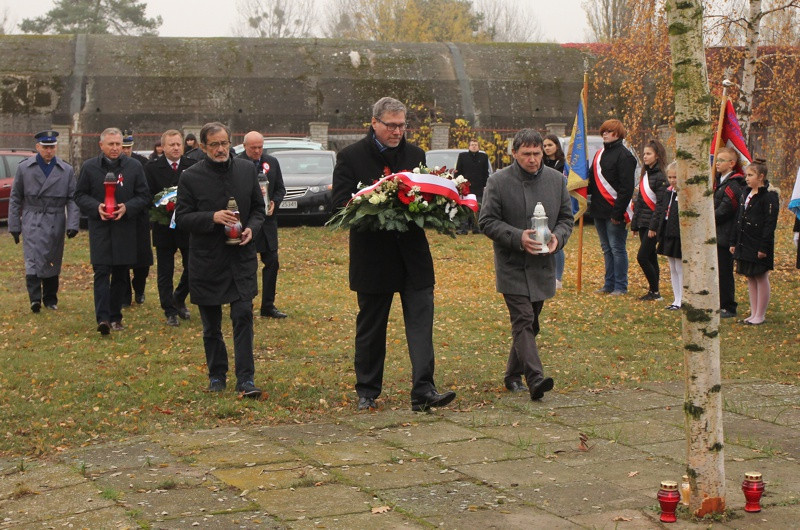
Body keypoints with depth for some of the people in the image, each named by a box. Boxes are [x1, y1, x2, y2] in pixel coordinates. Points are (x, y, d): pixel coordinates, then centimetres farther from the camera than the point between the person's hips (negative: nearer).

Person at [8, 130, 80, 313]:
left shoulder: (66, 170, 7)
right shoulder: (24, 168, 5)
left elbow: (73, 200, 4)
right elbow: (15, 199, 9)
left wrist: (73, 224, -7)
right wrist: (14, 226, 4)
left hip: (56, 224, 2)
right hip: (32, 222, -2)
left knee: (53, 262, 7)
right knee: (34, 260, -15)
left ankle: (50, 299, 18)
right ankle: (35, 298, -21)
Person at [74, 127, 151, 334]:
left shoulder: (134, 166, 4)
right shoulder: (89, 167, 3)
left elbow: (144, 196, 5)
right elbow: (80, 195, 6)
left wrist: (127, 208, -13)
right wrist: (96, 207, -13)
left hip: (125, 229, 2)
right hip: (100, 229, -2)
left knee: (120, 275, 8)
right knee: (101, 272, -10)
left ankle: (115, 317, 17)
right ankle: (102, 318, -15)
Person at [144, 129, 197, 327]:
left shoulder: (193, 166, 4)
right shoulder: (152, 168, 0)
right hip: (164, 228, -1)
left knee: (192, 269, 4)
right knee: (165, 273, 5)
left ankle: (179, 300, 29)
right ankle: (170, 312, 14)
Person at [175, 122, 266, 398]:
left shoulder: (247, 170, 4)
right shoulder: (191, 177, -5)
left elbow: (258, 207, 13)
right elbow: (182, 218, -5)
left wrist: (251, 228, -7)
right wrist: (213, 217, -21)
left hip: (241, 258, 1)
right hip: (207, 259, -1)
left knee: (243, 316, -9)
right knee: (211, 325, 9)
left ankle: (245, 379, -6)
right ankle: (217, 375, 24)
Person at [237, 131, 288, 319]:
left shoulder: (272, 162, 9)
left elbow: (280, 188, 14)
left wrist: (274, 203, -5)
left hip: (267, 220, 5)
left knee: (272, 262, 4)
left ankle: (268, 306, 13)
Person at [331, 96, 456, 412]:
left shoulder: (415, 155, 11)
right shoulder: (351, 157, 0)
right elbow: (341, 202, -7)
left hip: (413, 255, 3)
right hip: (373, 254, -2)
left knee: (421, 320, -7)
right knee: (370, 326, 9)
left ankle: (423, 391, -8)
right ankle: (367, 392, 21)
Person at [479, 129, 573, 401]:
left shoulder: (556, 180, 7)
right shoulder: (498, 181, -6)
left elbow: (567, 217, 12)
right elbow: (487, 221, -7)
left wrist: (557, 237, -9)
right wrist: (518, 238, -21)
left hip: (543, 266, 5)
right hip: (512, 266, -5)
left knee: (530, 322, 13)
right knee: (523, 320, -14)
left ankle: (514, 374, 27)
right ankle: (535, 378, -21)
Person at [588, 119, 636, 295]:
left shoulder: (624, 155, -9)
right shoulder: (600, 154, 17)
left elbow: (626, 188, -14)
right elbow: (592, 180, 22)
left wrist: (618, 212, -18)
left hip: (614, 213, -8)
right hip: (599, 211, 8)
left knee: (617, 249, -3)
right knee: (606, 249, 12)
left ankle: (620, 286, 3)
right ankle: (609, 284, 18)